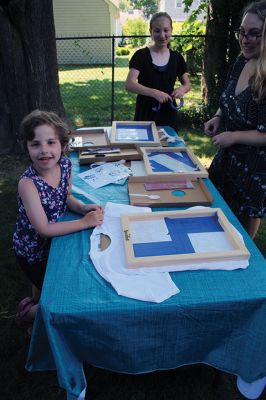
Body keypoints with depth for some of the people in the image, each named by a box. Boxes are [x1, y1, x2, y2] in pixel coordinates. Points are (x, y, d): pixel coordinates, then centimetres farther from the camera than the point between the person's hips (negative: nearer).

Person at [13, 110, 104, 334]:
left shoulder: (65, 164, -15)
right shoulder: (28, 183, -33)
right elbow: (43, 229, -33)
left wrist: (82, 207, -16)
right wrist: (85, 222, -29)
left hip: (54, 241, 6)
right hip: (33, 251, -5)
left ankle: (35, 306, 58)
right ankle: (28, 314, 34)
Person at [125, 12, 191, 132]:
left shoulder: (177, 58, 3)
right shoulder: (141, 55, -7)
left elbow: (187, 84, 12)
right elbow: (129, 84, -17)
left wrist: (182, 89, -12)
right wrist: (154, 93, -30)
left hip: (169, 116, 3)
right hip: (145, 115, -3)